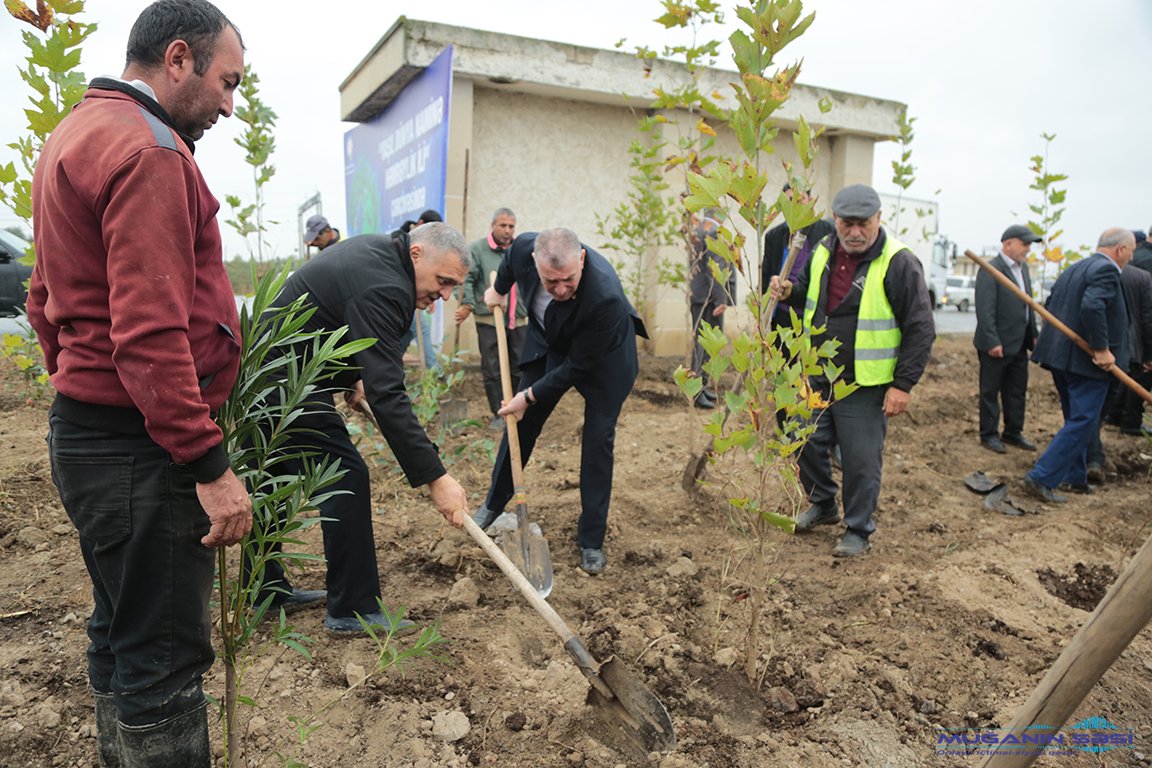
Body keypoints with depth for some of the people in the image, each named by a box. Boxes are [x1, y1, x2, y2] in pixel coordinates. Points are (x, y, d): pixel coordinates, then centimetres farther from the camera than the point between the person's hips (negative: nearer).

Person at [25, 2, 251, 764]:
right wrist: (208, 462, -22)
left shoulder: (76, 134, 18)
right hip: (141, 448, -11)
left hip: (86, 431, 11)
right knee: (166, 658, -2)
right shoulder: (148, 149, -16)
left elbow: (46, 300, 22)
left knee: (121, 638, 21)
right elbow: (150, 331, -24)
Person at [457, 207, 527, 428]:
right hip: (489, 320, -3)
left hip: (518, 320, 4)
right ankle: (498, 414, 12)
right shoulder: (478, 249, -2)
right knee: (492, 369, 1)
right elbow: (466, 279, -7)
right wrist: (467, 304, -18)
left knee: (519, 368, 9)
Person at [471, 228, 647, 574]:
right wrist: (499, 289, 17)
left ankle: (591, 541, 8)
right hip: (548, 344, 5)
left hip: (603, 357, -4)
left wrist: (530, 396, -23)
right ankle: (494, 502, 33)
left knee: (598, 441, -6)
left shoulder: (605, 296, -43)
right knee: (520, 421, 10)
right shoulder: (525, 248, -29)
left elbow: (578, 366, -31)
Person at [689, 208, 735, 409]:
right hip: (710, 296, -9)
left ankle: (700, 385, 26)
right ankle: (697, 390, -1)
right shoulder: (715, 233, -15)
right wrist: (721, 299, -18)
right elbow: (716, 267, -20)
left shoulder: (696, 230, 10)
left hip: (696, 295, 9)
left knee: (701, 340, 17)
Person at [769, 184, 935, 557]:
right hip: (817, 378, 6)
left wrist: (903, 384, -15)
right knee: (807, 444, 14)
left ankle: (858, 531, 22)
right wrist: (789, 291, -2)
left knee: (861, 460, 3)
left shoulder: (899, 264, -15)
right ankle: (823, 505, 39)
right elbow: (808, 294, 22)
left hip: (864, 385, -6)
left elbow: (920, 330, -13)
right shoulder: (823, 253, 4)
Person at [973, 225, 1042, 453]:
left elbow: (1028, 304, 17)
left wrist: (1033, 334, 13)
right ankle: (989, 435, 14)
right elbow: (985, 310, -20)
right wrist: (992, 342, -22)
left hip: (1019, 344, 8)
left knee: (1017, 391, 15)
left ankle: (1013, 432, 27)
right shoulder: (991, 270, -15)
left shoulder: (1023, 267, 12)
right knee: (990, 392, 5)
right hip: (997, 345, -8)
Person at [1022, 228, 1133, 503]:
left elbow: (1050, 305, 17)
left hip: (1062, 356, 10)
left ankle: (1075, 477, 29)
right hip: (1087, 362, -10)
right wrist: (1101, 349, -24)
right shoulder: (1107, 270, -13)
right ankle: (1041, 478, -10)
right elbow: (1092, 306, -29)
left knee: (1077, 420, 20)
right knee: (1082, 423, -6)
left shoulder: (1073, 269, 15)